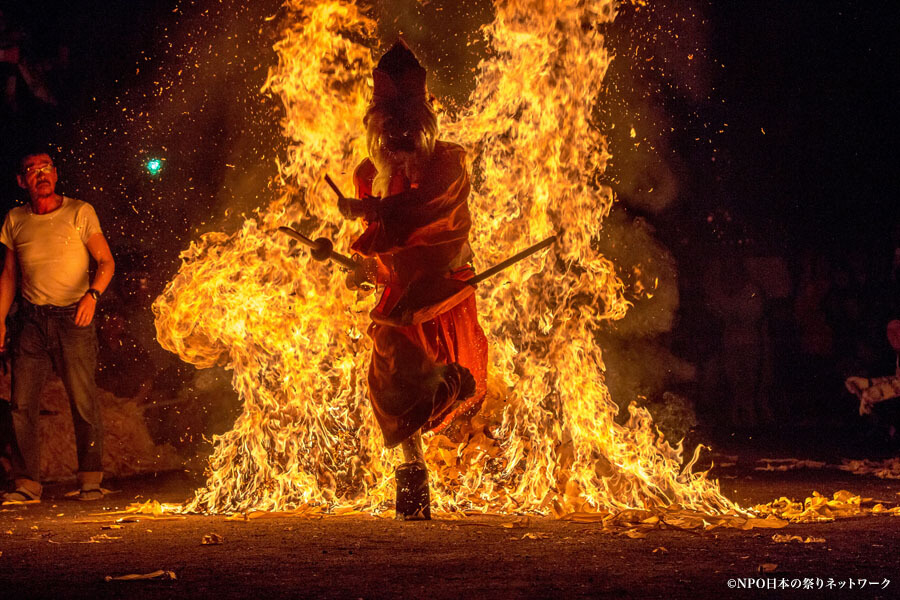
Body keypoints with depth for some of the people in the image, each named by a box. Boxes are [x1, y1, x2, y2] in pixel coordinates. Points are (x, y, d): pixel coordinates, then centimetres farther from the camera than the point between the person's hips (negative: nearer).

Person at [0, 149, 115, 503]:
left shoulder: (79, 213, 0)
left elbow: (106, 261, 0)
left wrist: (93, 294, -18)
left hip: (73, 316, -3)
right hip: (32, 318, 3)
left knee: (83, 401, -5)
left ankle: (90, 480, 5)